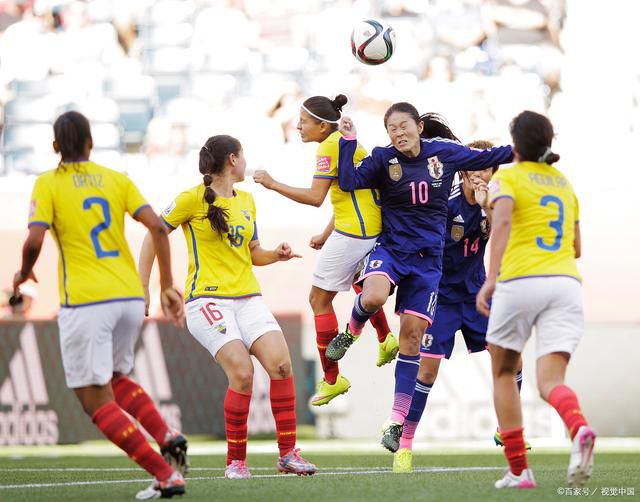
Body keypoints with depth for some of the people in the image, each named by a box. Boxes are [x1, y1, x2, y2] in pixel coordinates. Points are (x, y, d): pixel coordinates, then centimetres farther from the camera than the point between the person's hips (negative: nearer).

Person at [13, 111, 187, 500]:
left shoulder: (48, 183, 1)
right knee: (115, 379, 27)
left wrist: (24, 274, 10)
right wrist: (167, 287, 7)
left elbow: (34, 242, -11)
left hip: (85, 301, -5)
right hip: (131, 297, 5)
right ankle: (168, 436, 1)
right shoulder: (116, 180, 11)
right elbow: (157, 227, 1)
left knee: (96, 401, 1)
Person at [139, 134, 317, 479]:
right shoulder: (194, 199, -3)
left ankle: (288, 453, -6)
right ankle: (236, 460, -8)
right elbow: (153, 236, 2)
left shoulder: (246, 201, 17)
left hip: (247, 296, 6)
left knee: (281, 363, -15)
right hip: (207, 299, -6)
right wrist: (142, 288, -1)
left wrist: (277, 255, 4)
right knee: (242, 371, -23)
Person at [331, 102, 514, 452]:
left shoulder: (444, 153, 1)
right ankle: (351, 330, 4)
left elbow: (486, 158, 12)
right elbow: (348, 181, -16)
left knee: (412, 336, -2)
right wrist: (348, 141, -18)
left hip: (427, 259, 2)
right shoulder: (383, 159, -4)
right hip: (390, 249, -2)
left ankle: (397, 422, 2)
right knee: (373, 298, -34)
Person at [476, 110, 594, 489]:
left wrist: (491, 278, -23)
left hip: (520, 283, -4)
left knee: (504, 372, 17)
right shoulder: (565, 184, 23)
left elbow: (503, 221, -16)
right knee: (550, 380, -6)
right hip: (567, 284, 4)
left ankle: (518, 470, 11)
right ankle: (579, 429, -42)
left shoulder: (508, 179, 5)